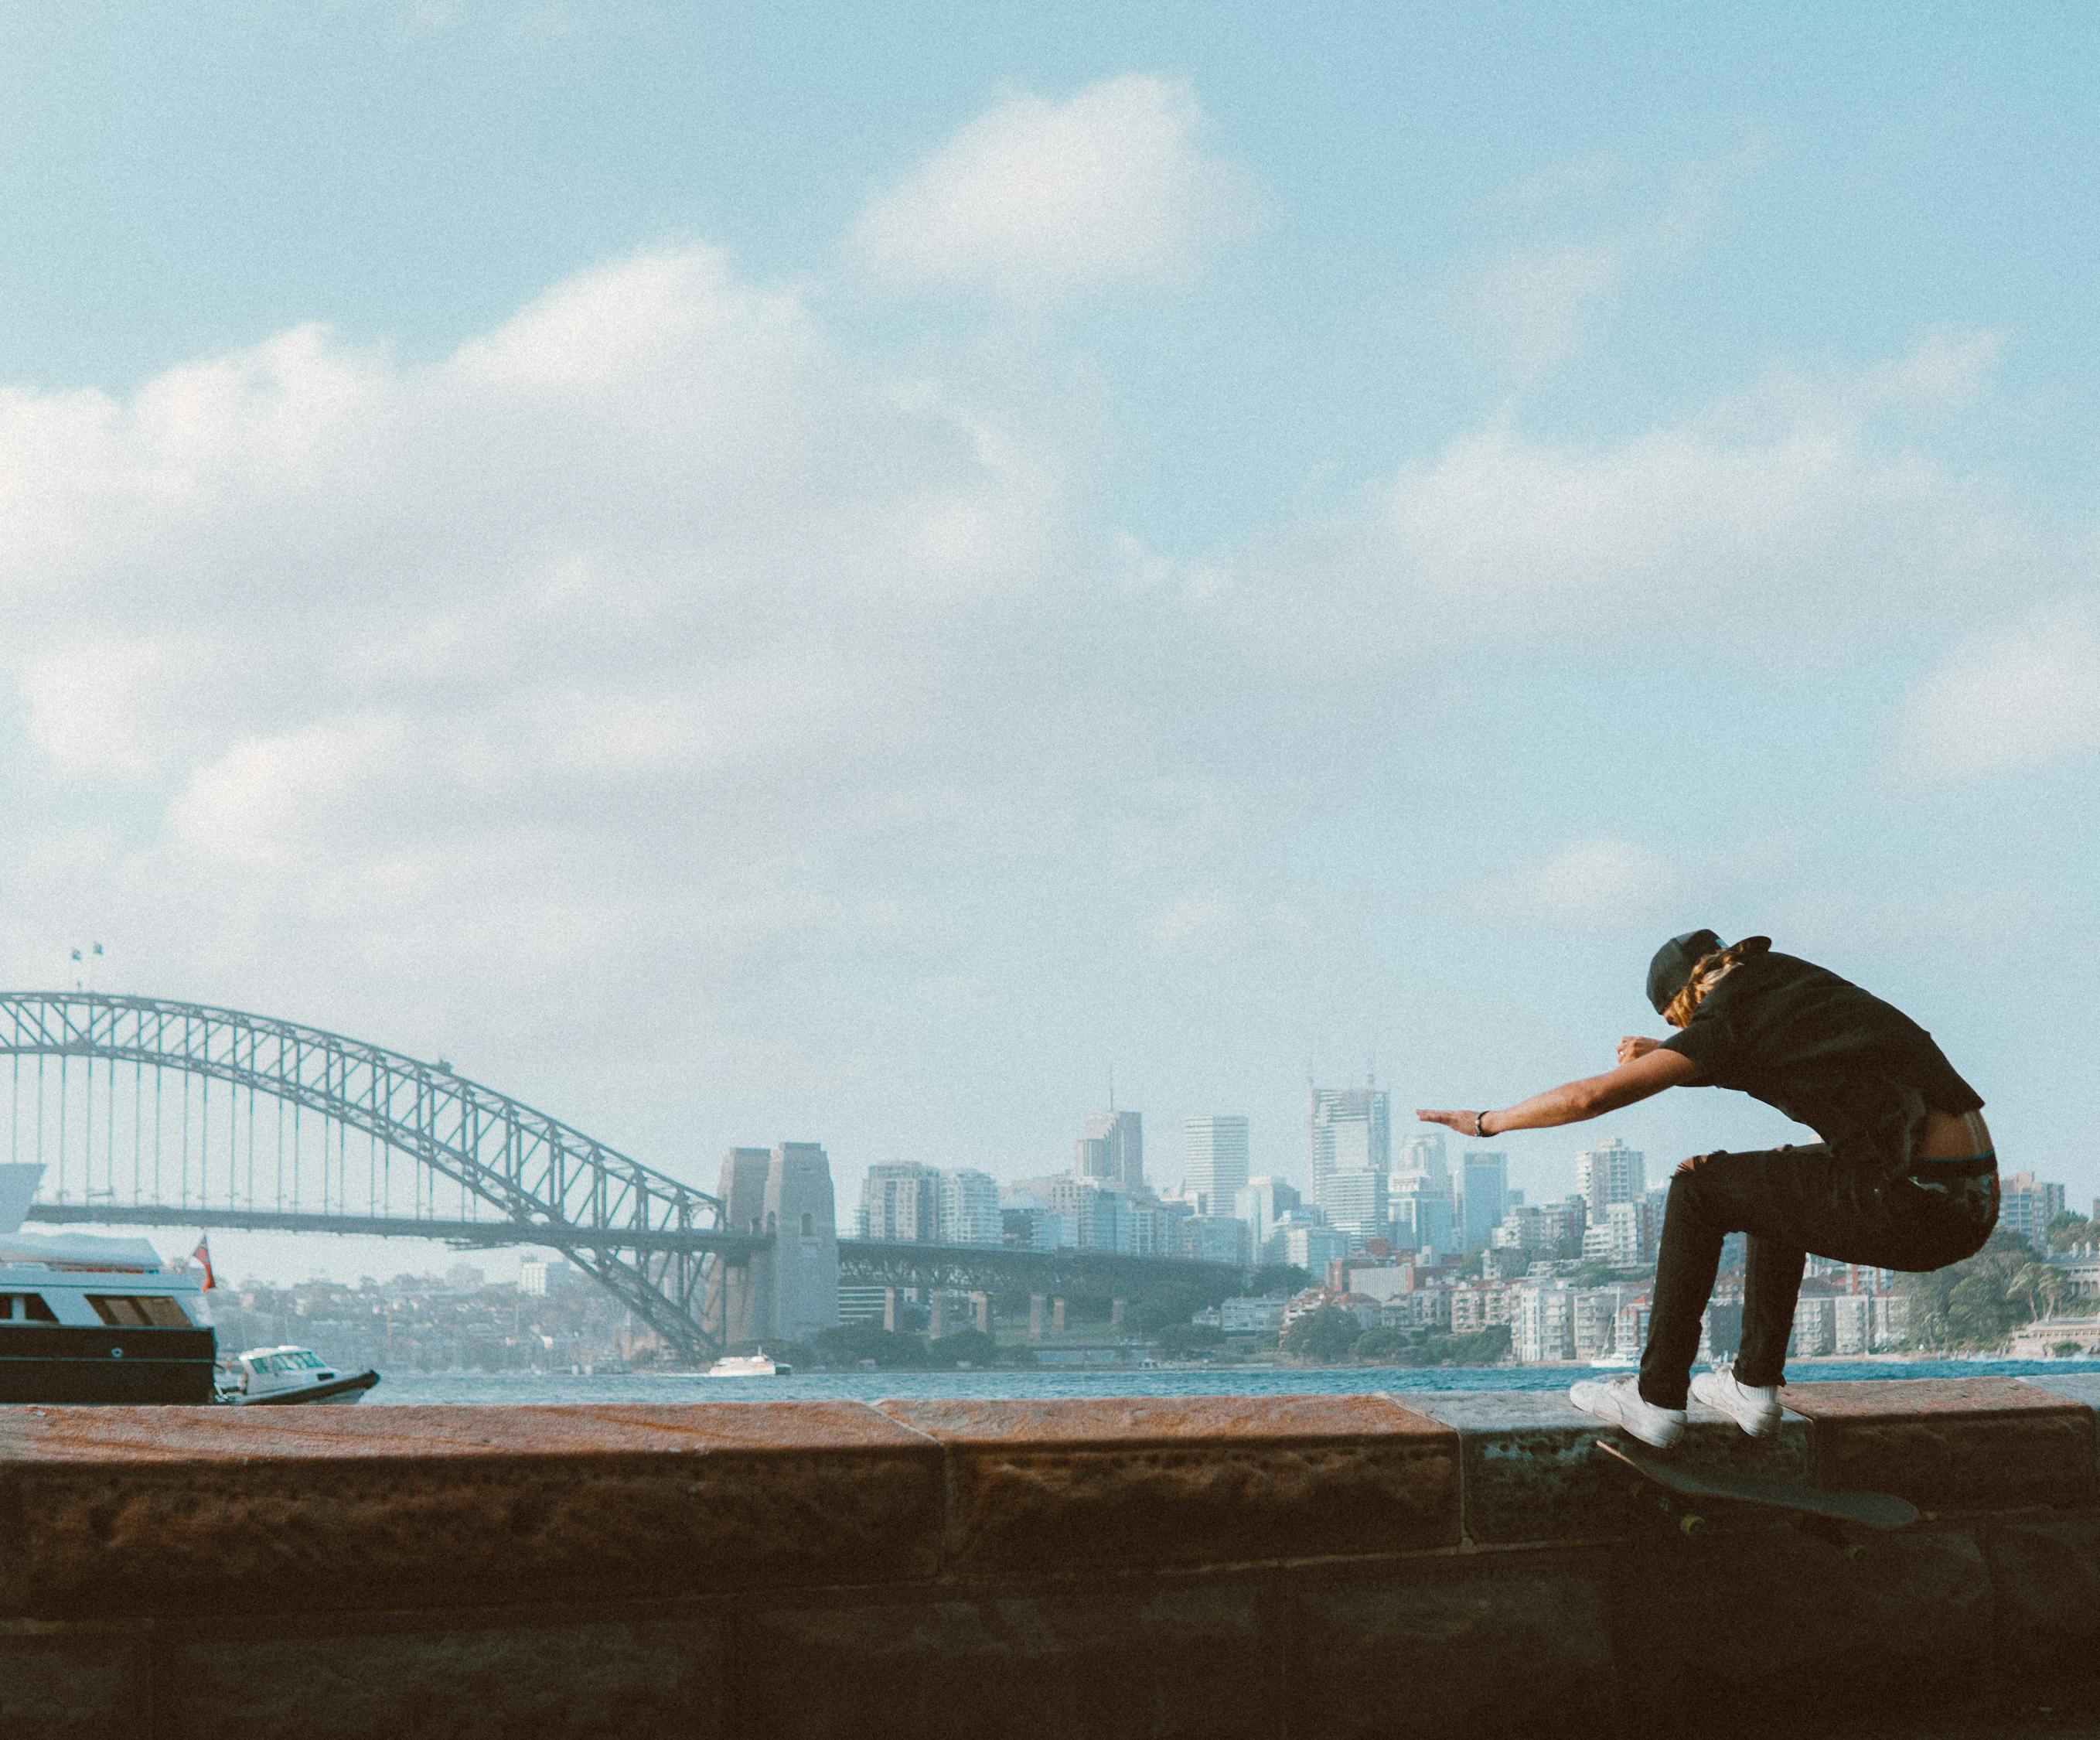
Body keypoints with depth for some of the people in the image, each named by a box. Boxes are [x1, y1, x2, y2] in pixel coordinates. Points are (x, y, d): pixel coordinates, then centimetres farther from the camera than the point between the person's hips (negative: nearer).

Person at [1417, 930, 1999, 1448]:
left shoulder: (1726, 1023, -1)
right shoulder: (1801, 983, 20)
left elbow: (1592, 1097, -2)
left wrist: (1487, 1122, 11)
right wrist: (1662, 1057, 46)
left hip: (1916, 1208, -8)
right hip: (1978, 1205, 8)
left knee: (1698, 1190, 8)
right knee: (1781, 1177, 30)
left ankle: (1657, 1398, 12)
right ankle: (1755, 1382, 30)